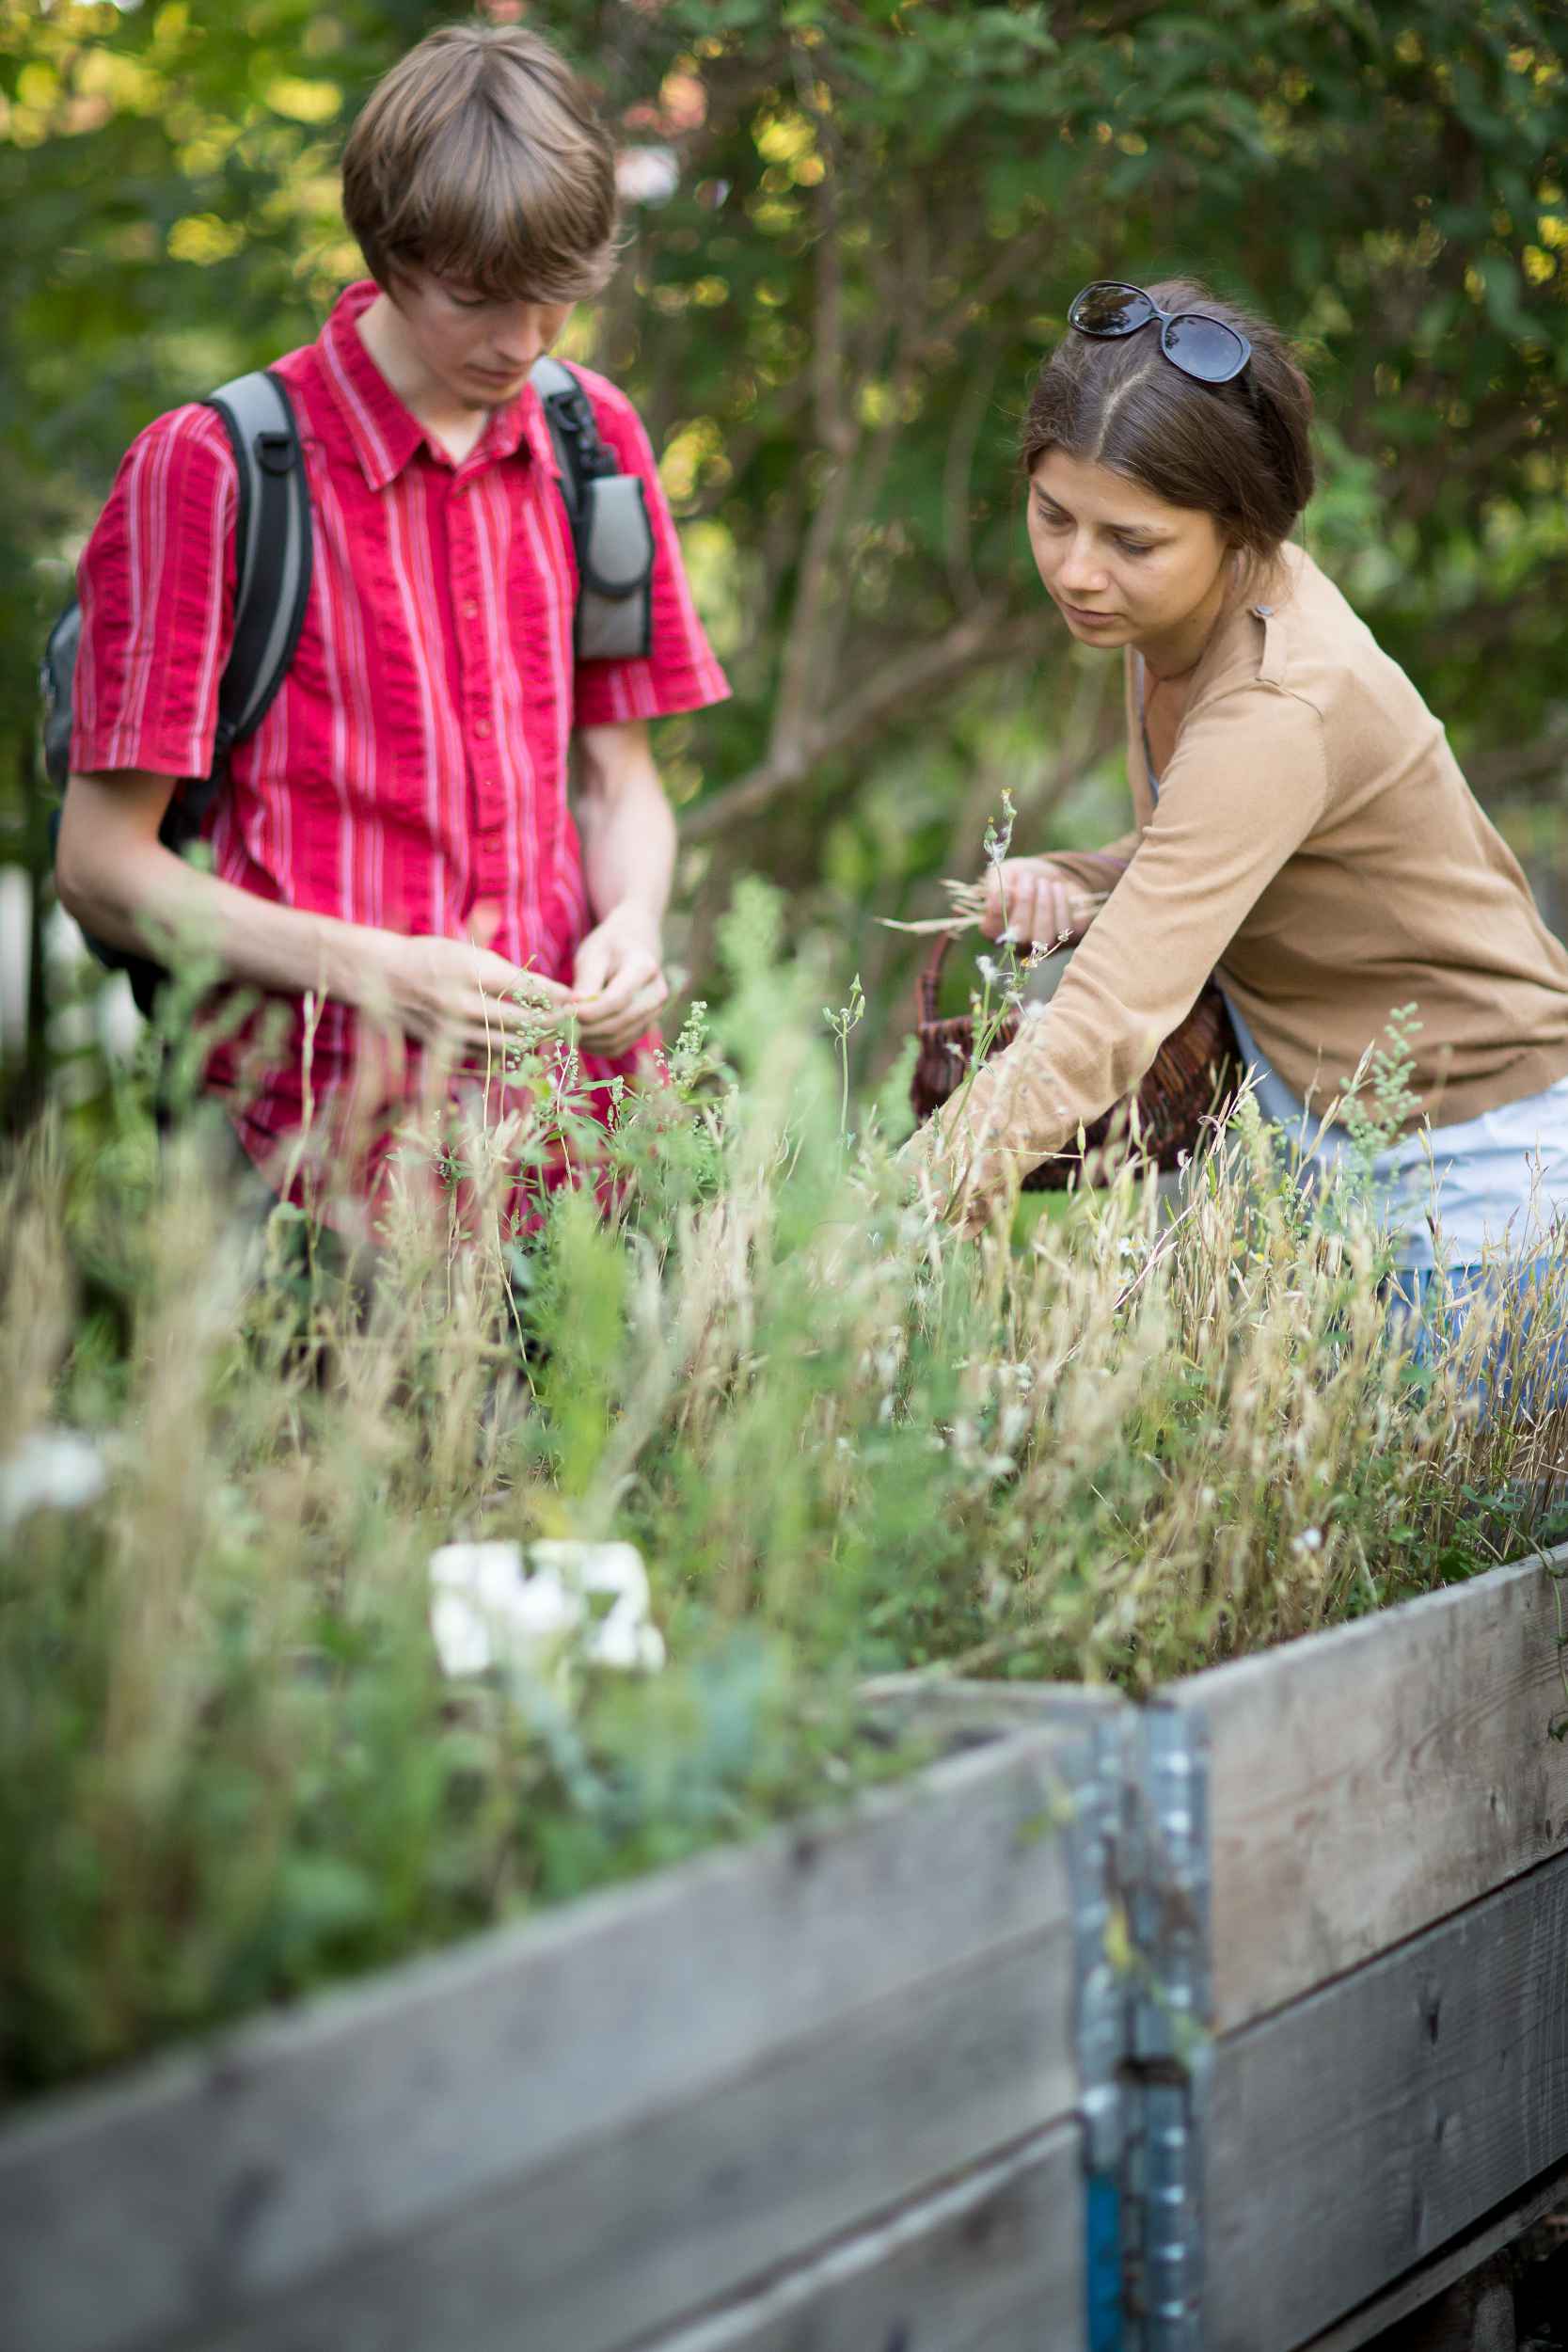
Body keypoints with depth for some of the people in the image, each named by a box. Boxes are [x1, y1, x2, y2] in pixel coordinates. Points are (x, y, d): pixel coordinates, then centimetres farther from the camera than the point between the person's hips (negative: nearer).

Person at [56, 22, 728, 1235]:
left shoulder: (595, 438, 12)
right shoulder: (207, 469, -5)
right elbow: (102, 862, -4)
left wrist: (633, 919, -3)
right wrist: (376, 972, -15)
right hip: (337, 1122, -4)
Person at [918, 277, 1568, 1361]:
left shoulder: (1284, 707, -32)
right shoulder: (1188, 603, -5)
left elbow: (1105, 1031, -40)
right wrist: (1083, 882, -9)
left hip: (1474, 1177, -8)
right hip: (1334, 1131, 8)